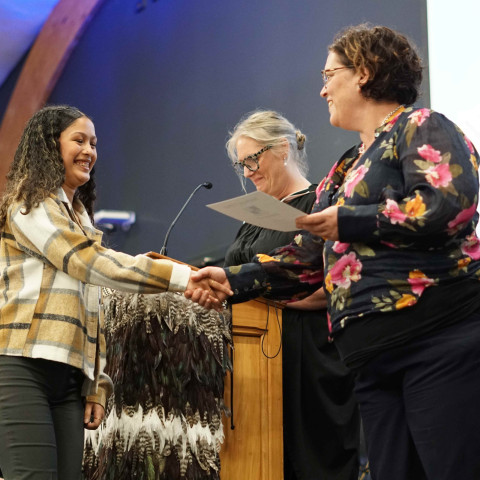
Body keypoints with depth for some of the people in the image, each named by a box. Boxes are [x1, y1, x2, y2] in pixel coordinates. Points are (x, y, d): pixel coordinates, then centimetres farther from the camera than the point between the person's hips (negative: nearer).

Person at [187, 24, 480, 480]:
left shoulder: (419, 127, 2)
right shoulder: (343, 173, 25)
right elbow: (307, 258, 27)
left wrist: (348, 222, -10)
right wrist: (233, 279, 19)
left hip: (439, 339, -8)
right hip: (375, 357, 8)